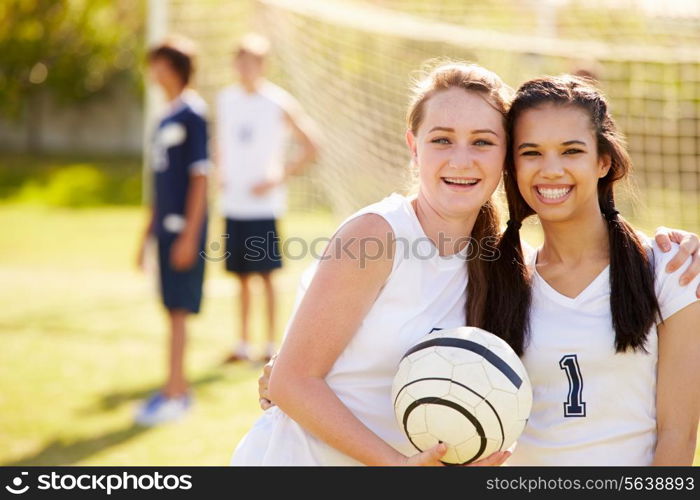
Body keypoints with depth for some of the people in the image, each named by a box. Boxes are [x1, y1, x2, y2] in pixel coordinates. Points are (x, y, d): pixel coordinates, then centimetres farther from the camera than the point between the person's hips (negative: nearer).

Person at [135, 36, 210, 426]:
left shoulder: (192, 113, -10)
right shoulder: (167, 118, 16)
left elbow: (200, 177, -15)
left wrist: (190, 235, -19)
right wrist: (148, 233, 22)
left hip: (185, 228, -8)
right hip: (166, 228, 8)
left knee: (179, 309, -7)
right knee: (172, 309, 12)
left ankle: (174, 396, -4)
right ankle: (179, 388, 19)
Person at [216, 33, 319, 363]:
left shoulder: (278, 103, -6)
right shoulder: (225, 100, 9)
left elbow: (310, 149, -4)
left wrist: (277, 179, -9)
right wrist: (221, 174, 9)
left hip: (264, 203, -4)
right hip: (232, 202, 4)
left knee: (265, 273, -3)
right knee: (241, 274, 8)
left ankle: (271, 344, 6)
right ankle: (243, 343, 16)